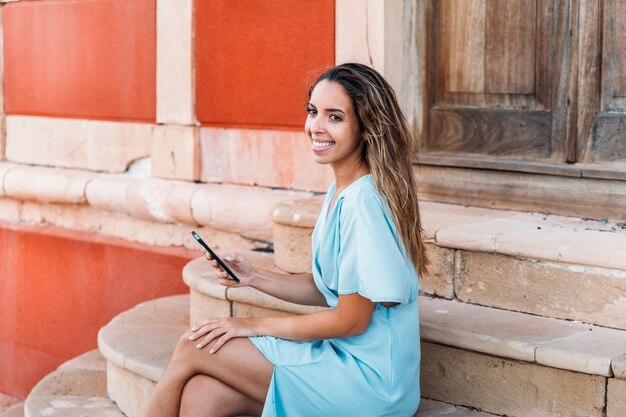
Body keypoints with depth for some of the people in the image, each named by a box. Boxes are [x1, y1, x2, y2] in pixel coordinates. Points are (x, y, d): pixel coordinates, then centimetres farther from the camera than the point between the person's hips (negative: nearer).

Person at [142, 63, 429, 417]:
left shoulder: (363, 202, -19)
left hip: (367, 379, -8)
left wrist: (255, 325, -8)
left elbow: (351, 320, -17)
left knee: (193, 350, -8)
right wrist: (253, 277, 3)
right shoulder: (341, 192, 11)